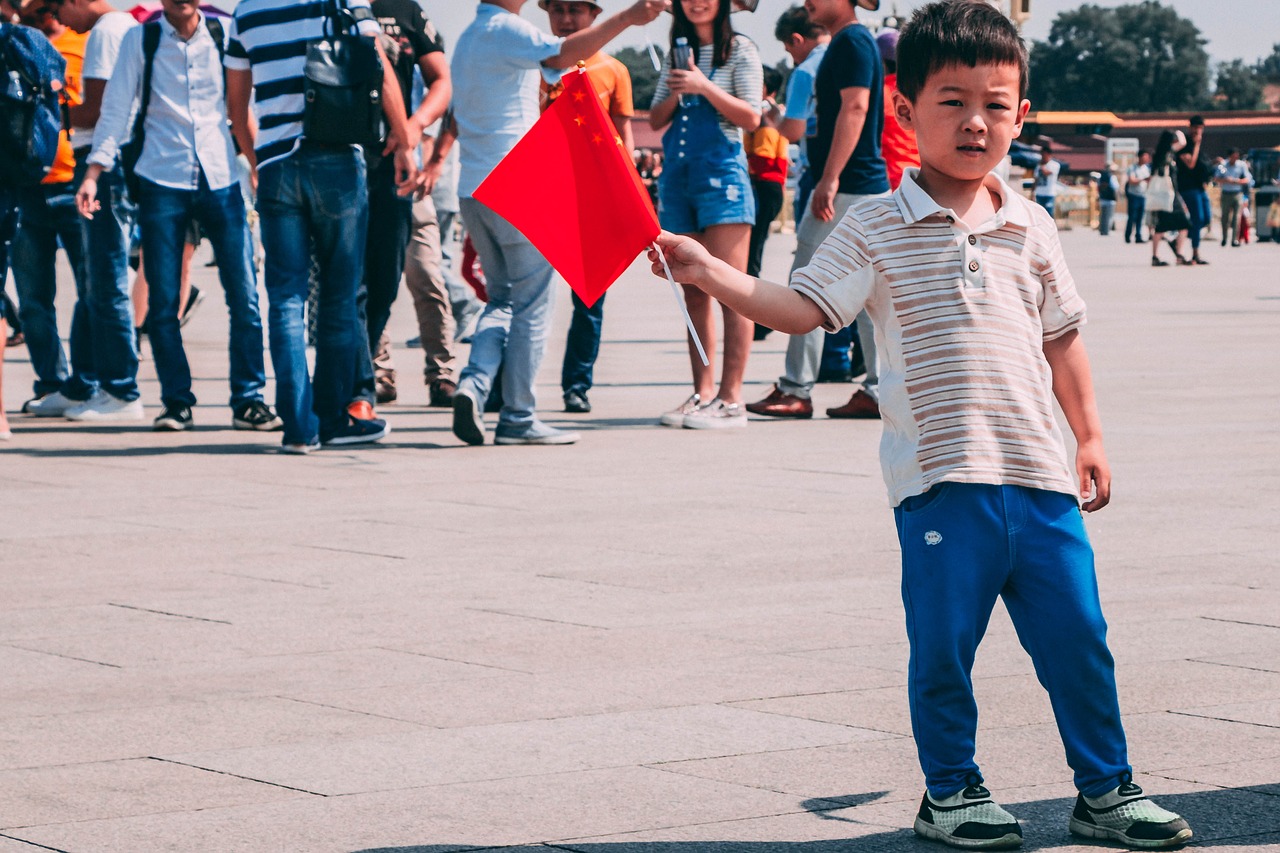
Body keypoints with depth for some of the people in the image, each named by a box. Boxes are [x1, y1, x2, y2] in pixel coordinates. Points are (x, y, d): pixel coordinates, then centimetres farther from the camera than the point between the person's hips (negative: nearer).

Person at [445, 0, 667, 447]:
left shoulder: (467, 37, 16)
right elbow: (560, 54, -31)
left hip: (472, 190, 8)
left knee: (502, 298, 16)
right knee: (530, 305, 0)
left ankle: (473, 383, -5)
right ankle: (517, 418, 1)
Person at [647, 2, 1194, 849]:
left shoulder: (1030, 230, 11)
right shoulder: (878, 230, 0)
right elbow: (803, 306, -7)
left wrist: (1090, 435, 18)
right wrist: (710, 271, -18)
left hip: (1038, 473, 3)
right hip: (941, 476, -3)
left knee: (1077, 636, 6)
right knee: (943, 644, 2)